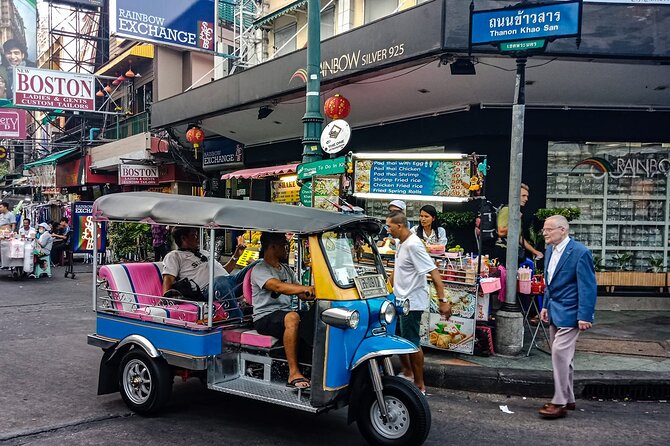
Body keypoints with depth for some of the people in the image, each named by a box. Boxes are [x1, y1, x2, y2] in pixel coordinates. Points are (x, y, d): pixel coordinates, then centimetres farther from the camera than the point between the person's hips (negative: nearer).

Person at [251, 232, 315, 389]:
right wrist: (308, 288, -38)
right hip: (265, 317, -7)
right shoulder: (259, 269, -6)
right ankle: (293, 373, -37)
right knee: (292, 317, -38)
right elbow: (278, 287, -26)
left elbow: (300, 294, 15)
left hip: (285, 313, 8)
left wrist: (314, 294, -7)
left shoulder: (286, 269, 21)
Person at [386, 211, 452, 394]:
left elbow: (434, 273, -24)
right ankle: (407, 372, 37)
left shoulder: (413, 245, -21)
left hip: (412, 302, -9)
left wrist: (443, 301, -27)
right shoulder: (401, 243, 9)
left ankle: (420, 386, 11)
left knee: (412, 344, -1)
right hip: (400, 300, 9)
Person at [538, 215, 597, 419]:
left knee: (560, 353, -11)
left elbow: (588, 287, -17)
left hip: (569, 313, -9)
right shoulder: (550, 250, 9)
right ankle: (567, 398, 27)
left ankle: (560, 402, -1)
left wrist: (585, 316, -20)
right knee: (562, 356, 15)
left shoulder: (580, 252, -16)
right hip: (554, 311, 9)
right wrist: (546, 306, 15)